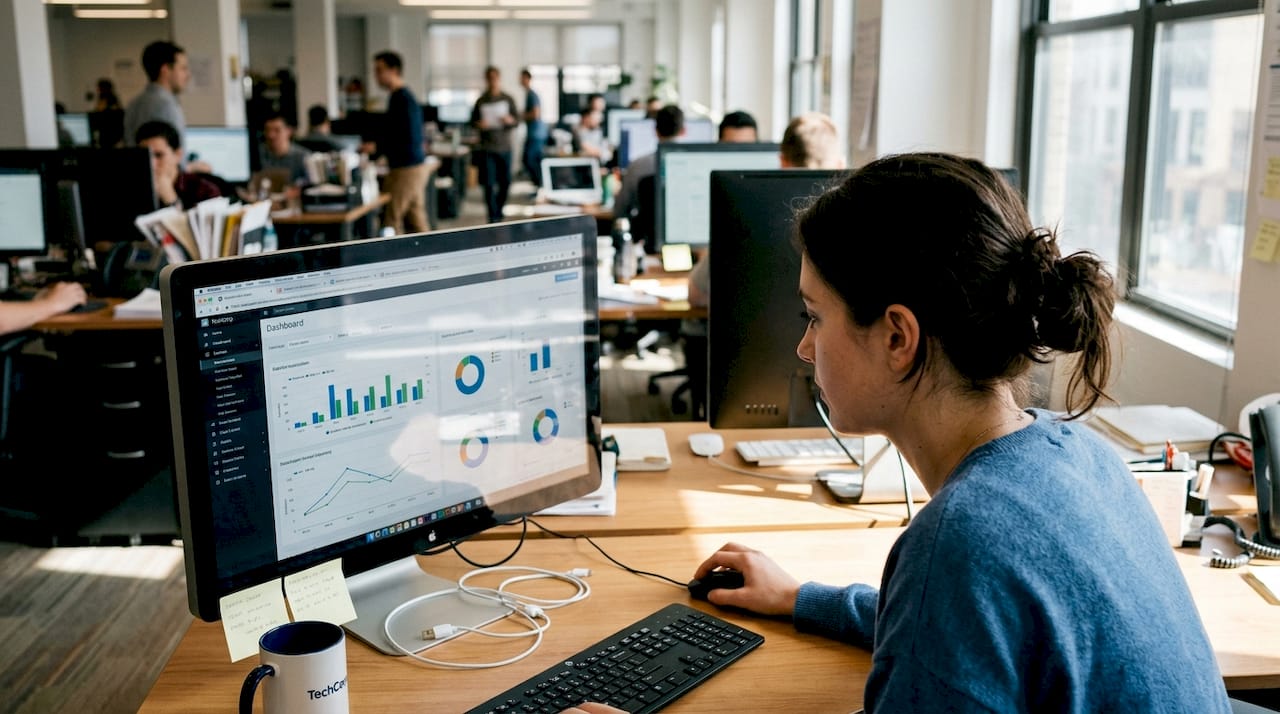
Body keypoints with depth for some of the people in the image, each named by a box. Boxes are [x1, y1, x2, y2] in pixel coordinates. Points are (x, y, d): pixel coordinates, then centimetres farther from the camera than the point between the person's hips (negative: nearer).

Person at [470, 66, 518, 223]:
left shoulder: (508, 99, 3)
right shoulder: (481, 101, 1)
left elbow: (516, 123, 5)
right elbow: (473, 121, 10)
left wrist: (510, 120, -17)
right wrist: (479, 124, -12)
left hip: (504, 147, 2)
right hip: (487, 149, -2)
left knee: (505, 182, 8)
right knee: (489, 184, -4)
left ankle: (499, 210, 31)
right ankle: (493, 217, 1)